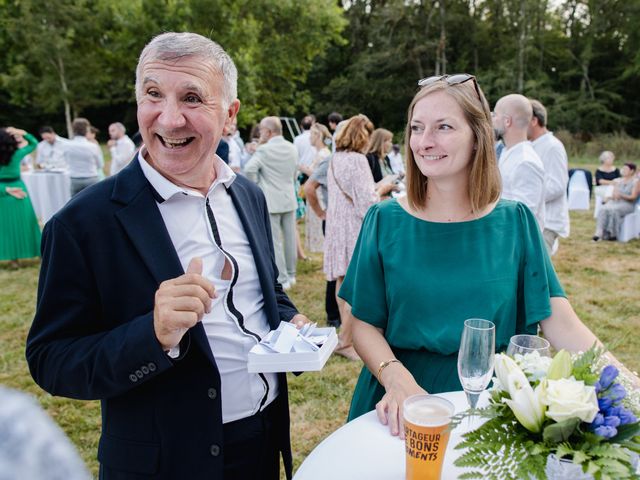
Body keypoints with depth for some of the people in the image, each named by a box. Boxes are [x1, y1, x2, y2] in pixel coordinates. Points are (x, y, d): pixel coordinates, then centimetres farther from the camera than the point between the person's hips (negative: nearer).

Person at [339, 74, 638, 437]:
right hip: (402, 405, -1)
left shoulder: (515, 222, 0)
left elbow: (562, 325, -5)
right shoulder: (385, 220, -2)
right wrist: (396, 378, -19)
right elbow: (365, 324, -2)